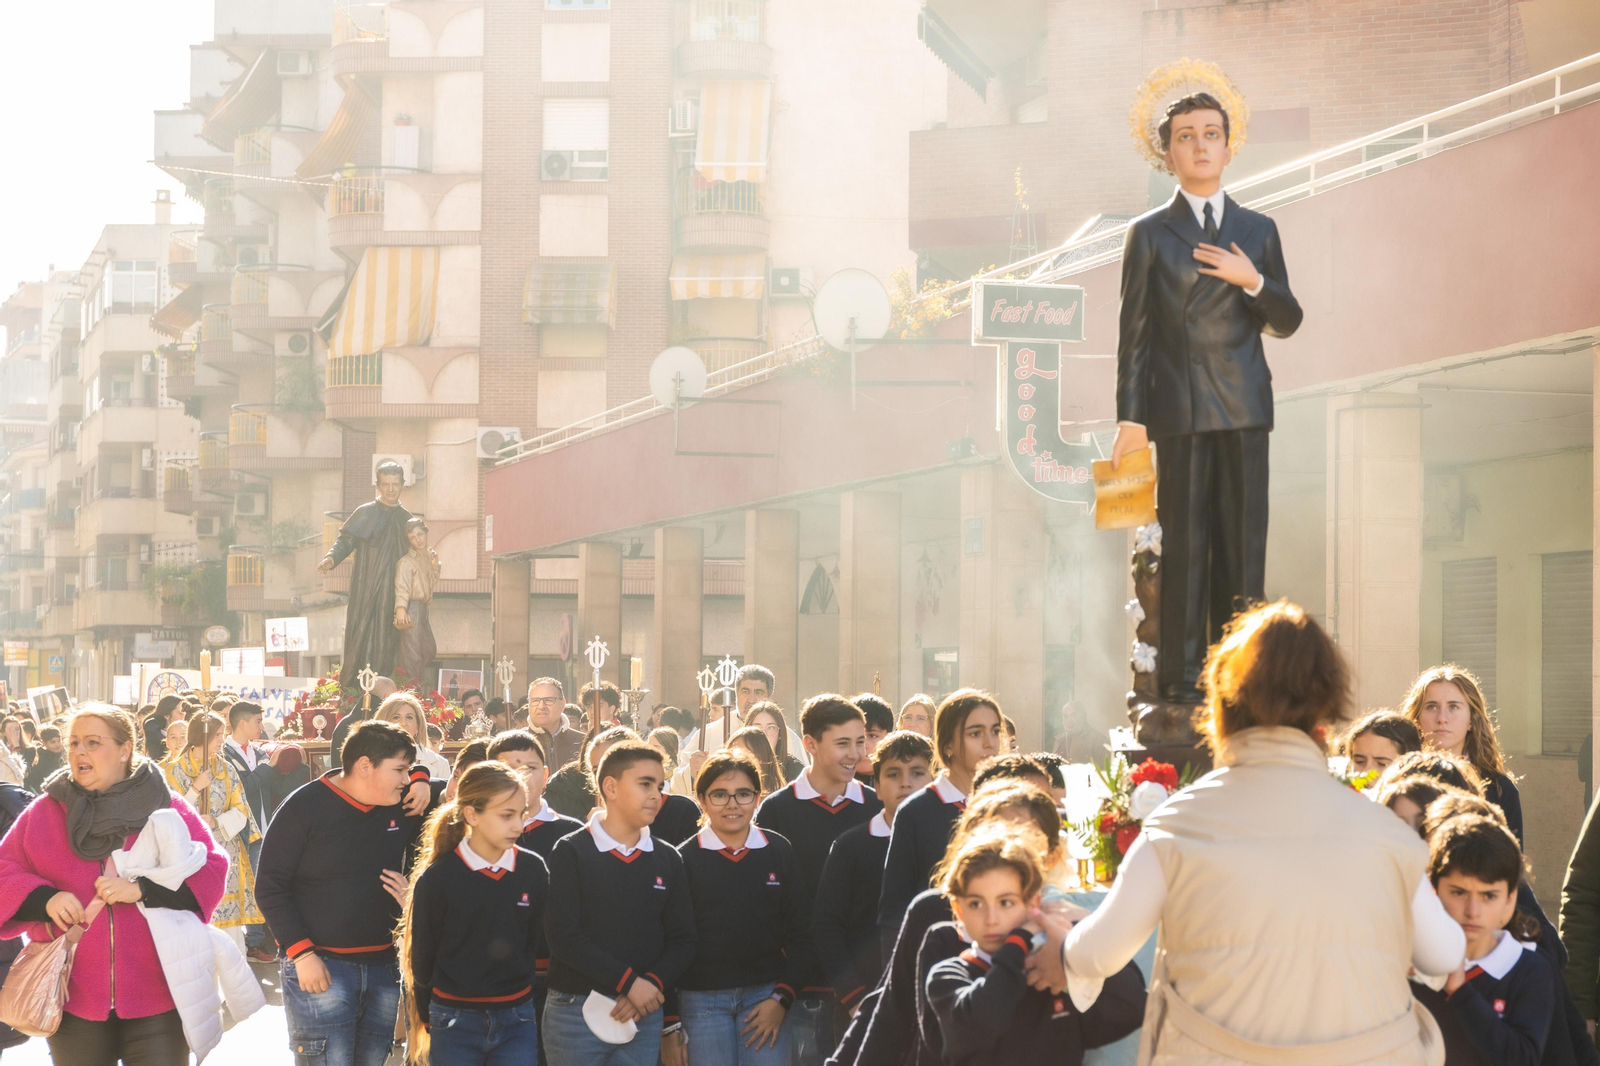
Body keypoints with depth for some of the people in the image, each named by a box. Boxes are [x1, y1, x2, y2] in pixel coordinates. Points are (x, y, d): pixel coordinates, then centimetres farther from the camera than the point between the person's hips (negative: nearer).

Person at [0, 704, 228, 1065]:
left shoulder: (168, 810, 2)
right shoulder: (43, 813, 6)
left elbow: (212, 870, -4)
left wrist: (142, 890, -17)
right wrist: (45, 898, -14)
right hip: (73, 1002, 2)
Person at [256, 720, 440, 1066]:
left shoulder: (404, 804, 6)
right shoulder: (307, 806, -8)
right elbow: (270, 887, -7)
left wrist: (421, 779, 4)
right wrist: (302, 954, -15)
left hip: (384, 968, 5)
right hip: (320, 966, -5)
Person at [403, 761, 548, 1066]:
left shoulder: (533, 870, 0)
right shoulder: (437, 878, -8)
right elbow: (423, 957, 2)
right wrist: (429, 1017, 9)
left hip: (517, 1021, 2)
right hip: (454, 1023, -2)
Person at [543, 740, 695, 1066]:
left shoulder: (667, 861, 11)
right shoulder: (571, 852, -3)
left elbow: (682, 941, 7)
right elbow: (563, 937, -12)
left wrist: (653, 984, -12)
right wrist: (629, 981, -16)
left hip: (643, 1015, 4)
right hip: (575, 1011, -3)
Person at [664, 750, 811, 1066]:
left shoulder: (779, 852, 6)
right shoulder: (684, 859, 1)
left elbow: (800, 933, 7)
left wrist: (781, 998, -4)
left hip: (766, 996, 1)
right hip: (700, 1001, -1)